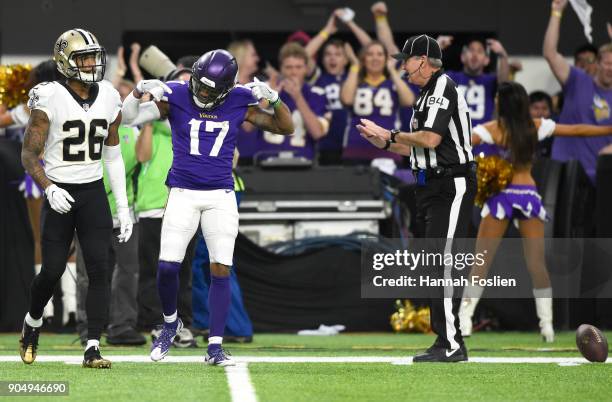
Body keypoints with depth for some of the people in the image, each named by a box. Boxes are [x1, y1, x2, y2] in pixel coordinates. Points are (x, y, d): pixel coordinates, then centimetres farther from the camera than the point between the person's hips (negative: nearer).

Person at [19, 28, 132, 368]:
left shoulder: (108, 98, 4)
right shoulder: (49, 100, -11)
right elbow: (29, 154, -7)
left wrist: (123, 207, 10)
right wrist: (49, 188, -23)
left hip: (94, 193, 3)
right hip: (60, 196, -3)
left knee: (99, 269, -9)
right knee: (52, 271, 0)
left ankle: (93, 349, -8)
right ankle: (33, 322, 31)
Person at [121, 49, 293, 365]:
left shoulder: (239, 103, -1)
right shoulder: (176, 97, -6)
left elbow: (286, 128, 3)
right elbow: (128, 117, -8)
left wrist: (272, 98, -14)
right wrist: (139, 91, -26)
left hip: (221, 196, 1)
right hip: (183, 194, -1)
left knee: (221, 270, -4)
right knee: (168, 266, -7)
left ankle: (215, 347, 2)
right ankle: (170, 323, 22)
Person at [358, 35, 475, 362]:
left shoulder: (443, 87, -12)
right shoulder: (428, 93, 20)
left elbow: (430, 139, -22)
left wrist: (391, 135, -10)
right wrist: (385, 143, 14)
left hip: (452, 186, -11)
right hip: (431, 185, 11)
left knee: (441, 263, -14)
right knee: (432, 265, 10)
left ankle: (451, 345, -15)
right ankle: (446, 342, 13)